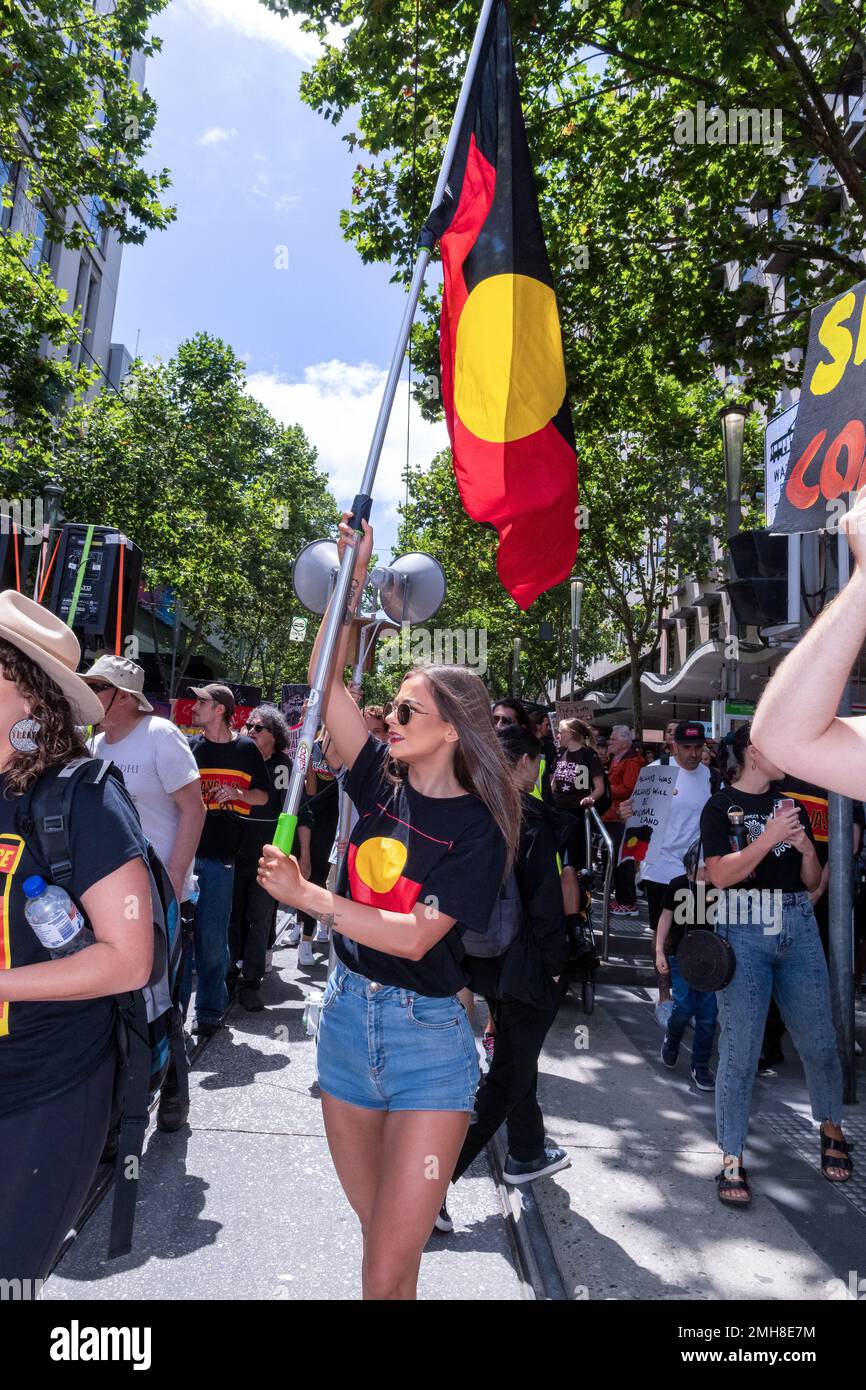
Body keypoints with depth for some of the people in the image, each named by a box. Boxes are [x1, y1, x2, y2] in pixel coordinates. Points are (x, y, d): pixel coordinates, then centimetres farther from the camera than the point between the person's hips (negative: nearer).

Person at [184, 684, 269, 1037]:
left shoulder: (246, 749, 3)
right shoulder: (189, 748, 7)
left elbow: (263, 796, 9)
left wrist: (236, 792, -10)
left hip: (221, 855, -2)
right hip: (185, 850, 2)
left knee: (212, 938, 5)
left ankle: (209, 1010, 19)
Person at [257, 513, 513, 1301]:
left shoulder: (477, 827, -14)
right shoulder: (383, 781, 0)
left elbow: (414, 936, -23)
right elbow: (326, 678, -2)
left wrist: (304, 895, -25)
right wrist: (353, 581, -7)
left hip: (427, 1036, -5)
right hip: (348, 1013, 5)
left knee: (392, 1266, 1)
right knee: (377, 1234, 20)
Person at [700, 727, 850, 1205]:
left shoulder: (790, 806, 14)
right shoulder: (720, 807, -1)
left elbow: (813, 882, 15)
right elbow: (720, 874, -14)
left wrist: (807, 849, -4)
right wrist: (769, 838, -20)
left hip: (798, 927, 5)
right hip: (744, 932, -4)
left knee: (818, 1040, 11)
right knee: (739, 1049, -2)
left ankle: (831, 1127, 37)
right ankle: (732, 1158, 11)